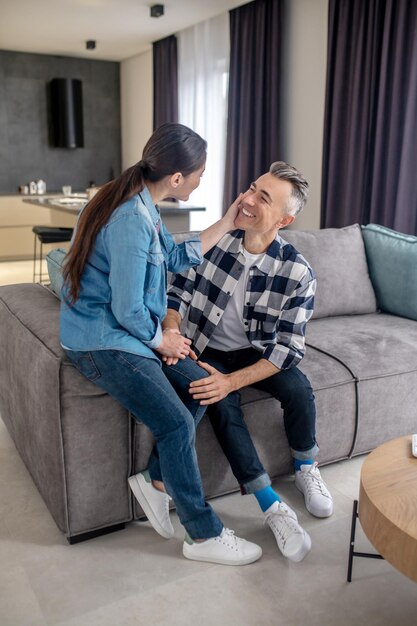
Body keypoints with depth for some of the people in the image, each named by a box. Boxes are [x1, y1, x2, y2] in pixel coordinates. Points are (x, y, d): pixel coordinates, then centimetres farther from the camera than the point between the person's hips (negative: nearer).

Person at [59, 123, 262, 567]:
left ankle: (154, 479, 13)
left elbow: (176, 258, 16)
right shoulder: (131, 221, -25)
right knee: (177, 425, -13)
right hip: (101, 342, -10)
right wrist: (161, 340, -6)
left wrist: (226, 223, 14)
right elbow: (128, 311, -23)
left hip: (123, 331, 10)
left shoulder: (142, 205, 6)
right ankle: (204, 536, 4)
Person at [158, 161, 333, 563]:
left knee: (298, 390, -26)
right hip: (206, 350, 0)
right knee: (223, 406, -28)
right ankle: (271, 505, -14)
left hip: (254, 352, 0)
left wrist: (231, 380, -30)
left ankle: (305, 468, 6)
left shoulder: (298, 274, -18)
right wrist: (172, 330, -25)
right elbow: (178, 292, -4)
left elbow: (287, 348, -19)